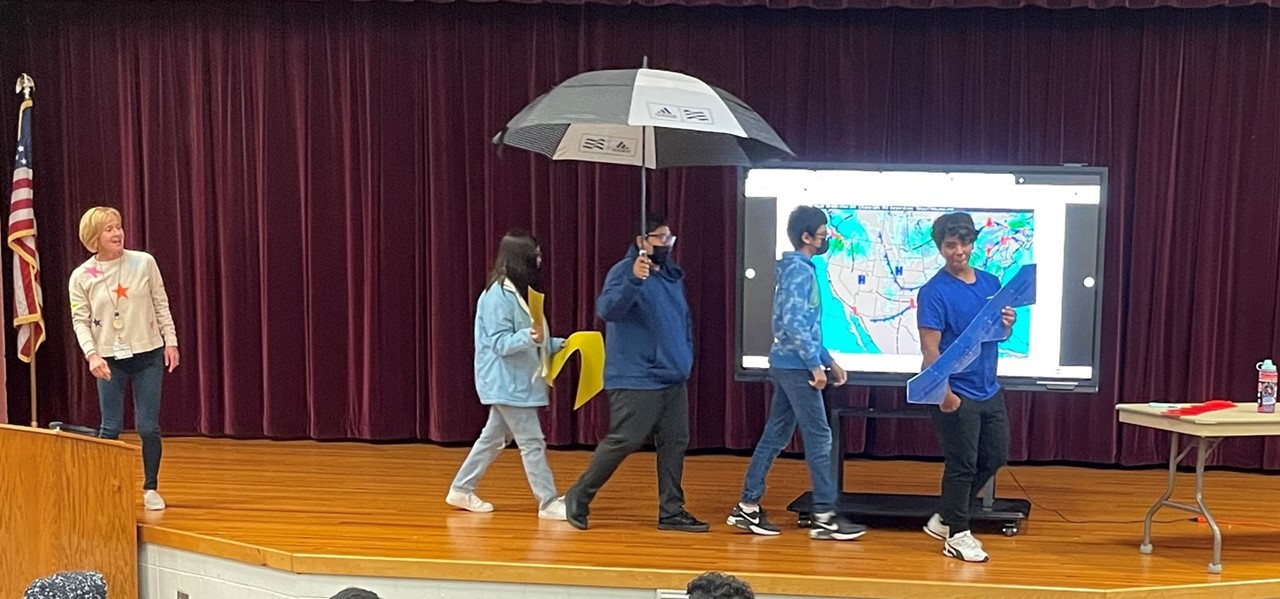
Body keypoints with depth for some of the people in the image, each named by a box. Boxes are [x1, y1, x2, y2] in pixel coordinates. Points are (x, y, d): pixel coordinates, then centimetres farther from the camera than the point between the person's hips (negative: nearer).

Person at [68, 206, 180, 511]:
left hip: (148, 354, 1)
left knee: (148, 427, 0)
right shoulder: (81, 276, -4)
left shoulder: (144, 262, -3)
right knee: (110, 427, 0)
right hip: (109, 360, 0)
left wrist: (171, 340, 0)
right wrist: (92, 355, -15)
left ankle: (150, 488, 15)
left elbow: (161, 304, 4)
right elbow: (80, 321, -3)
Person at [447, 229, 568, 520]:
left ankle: (461, 490, 24)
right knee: (532, 443, -6)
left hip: (515, 382, 10)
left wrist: (556, 344, 10)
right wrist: (530, 337, -36)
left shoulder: (517, 292, 11)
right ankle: (549, 503, 0)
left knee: (493, 438, 15)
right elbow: (500, 343, -20)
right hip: (507, 383, -10)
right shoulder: (498, 295, -18)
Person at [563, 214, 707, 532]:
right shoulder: (625, 271, -11)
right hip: (636, 381, -8)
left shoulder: (673, 275, 13)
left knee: (674, 443, 7)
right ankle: (578, 497, 10)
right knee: (623, 441, -6)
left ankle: (671, 511, 15)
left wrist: (686, 357, 16)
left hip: (673, 379, 8)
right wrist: (633, 280, -42)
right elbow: (607, 310, -28)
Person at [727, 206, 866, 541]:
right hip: (796, 366, -10)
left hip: (788, 365, 10)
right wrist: (815, 365, -19)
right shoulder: (799, 270, -14)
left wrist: (829, 361, 20)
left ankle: (748, 507, 14)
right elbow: (794, 323, -23)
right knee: (819, 438, -4)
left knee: (776, 436, 10)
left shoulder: (799, 269, 16)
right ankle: (825, 517, 0)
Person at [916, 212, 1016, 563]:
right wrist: (944, 393, -24)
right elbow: (930, 348, -17)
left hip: (990, 390, 8)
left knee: (995, 458, 15)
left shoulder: (991, 282, 8)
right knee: (962, 465, 0)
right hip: (957, 395, -8)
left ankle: (945, 519, 28)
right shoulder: (934, 291, -13)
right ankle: (956, 535, 16)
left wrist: (1007, 324, -5)